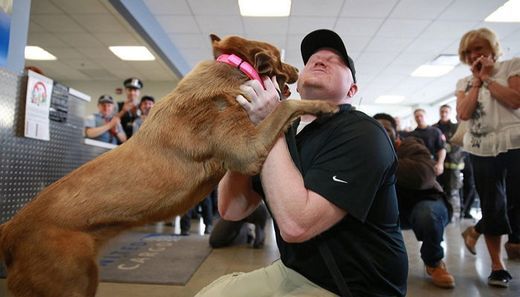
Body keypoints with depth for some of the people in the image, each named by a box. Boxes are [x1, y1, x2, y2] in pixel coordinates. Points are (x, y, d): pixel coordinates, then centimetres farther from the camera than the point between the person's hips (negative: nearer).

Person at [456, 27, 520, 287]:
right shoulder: (464, 82, 12)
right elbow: (463, 114, -5)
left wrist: (487, 77, -6)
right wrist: (476, 81, -2)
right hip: (481, 149, 2)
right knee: (492, 207, 5)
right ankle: (497, 265, 14)